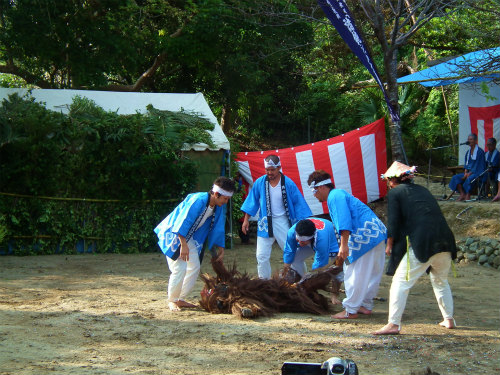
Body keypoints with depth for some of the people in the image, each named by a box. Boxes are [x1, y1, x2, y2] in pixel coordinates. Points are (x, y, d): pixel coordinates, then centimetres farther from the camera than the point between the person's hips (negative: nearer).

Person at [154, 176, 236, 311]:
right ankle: (172, 300, 2)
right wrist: (183, 245, -28)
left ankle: (180, 299, 17)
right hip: (173, 233, -9)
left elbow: (218, 229, 9)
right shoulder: (198, 200, -30)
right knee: (179, 269, -16)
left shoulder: (219, 207, -4)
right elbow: (183, 222, -29)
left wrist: (221, 249, 10)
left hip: (189, 237, 9)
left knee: (194, 267, 5)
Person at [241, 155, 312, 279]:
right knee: (262, 256, 2)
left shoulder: (288, 184, -8)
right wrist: (246, 220, 5)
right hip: (265, 223, 2)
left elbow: (298, 204, -2)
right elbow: (252, 201, 7)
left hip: (283, 222, -2)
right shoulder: (259, 183, -3)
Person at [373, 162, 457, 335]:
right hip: (445, 242, 7)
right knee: (441, 281, 27)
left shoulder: (395, 193, 6)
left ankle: (393, 324, -10)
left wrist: (389, 245, 10)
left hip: (422, 245, -6)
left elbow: (393, 222, -1)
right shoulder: (422, 190, 24)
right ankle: (449, 319, 31)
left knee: (400, 282, -3)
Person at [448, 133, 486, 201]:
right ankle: (462, 194, -23)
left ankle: (468, 196, -29)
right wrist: (465, 172, -4)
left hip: (477, 172, -8)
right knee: (456, 177, -14)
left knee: (469, 179, -37)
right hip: (469, 172, 8)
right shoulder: (468, 152, 16)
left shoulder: (480, 151, -8)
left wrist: (470, 173, -18)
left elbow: (478, 165, -13)